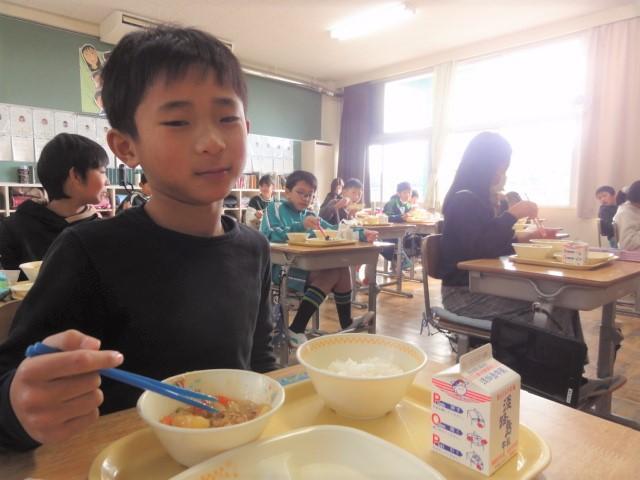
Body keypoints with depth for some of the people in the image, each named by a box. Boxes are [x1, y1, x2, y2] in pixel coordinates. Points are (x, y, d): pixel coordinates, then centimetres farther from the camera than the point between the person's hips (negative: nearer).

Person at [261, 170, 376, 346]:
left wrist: (361, 234, -6)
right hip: (279, 268, -6)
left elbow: (335, 231, 9)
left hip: (304, 267, 6)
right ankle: (296, 330, -18)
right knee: (332, 273, -21)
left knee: (342, 267, -8)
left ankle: (346, 323, 9)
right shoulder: (274, 208, -1)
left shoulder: (309, 215, 17)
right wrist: (301, 226, -30)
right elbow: (272, 237, -18)